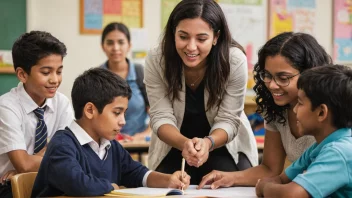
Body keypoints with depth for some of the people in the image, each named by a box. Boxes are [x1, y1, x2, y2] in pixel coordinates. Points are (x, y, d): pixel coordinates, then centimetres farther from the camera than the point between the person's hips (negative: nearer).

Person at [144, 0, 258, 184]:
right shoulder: (155, 61, -21)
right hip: (174, 146, 1)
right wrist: (185, 144, -44)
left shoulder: (235, 61, -25)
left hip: (225, 146, -1)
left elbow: (228, 120, -21)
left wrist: (207, 143, -44)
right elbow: (161, 117, -22)